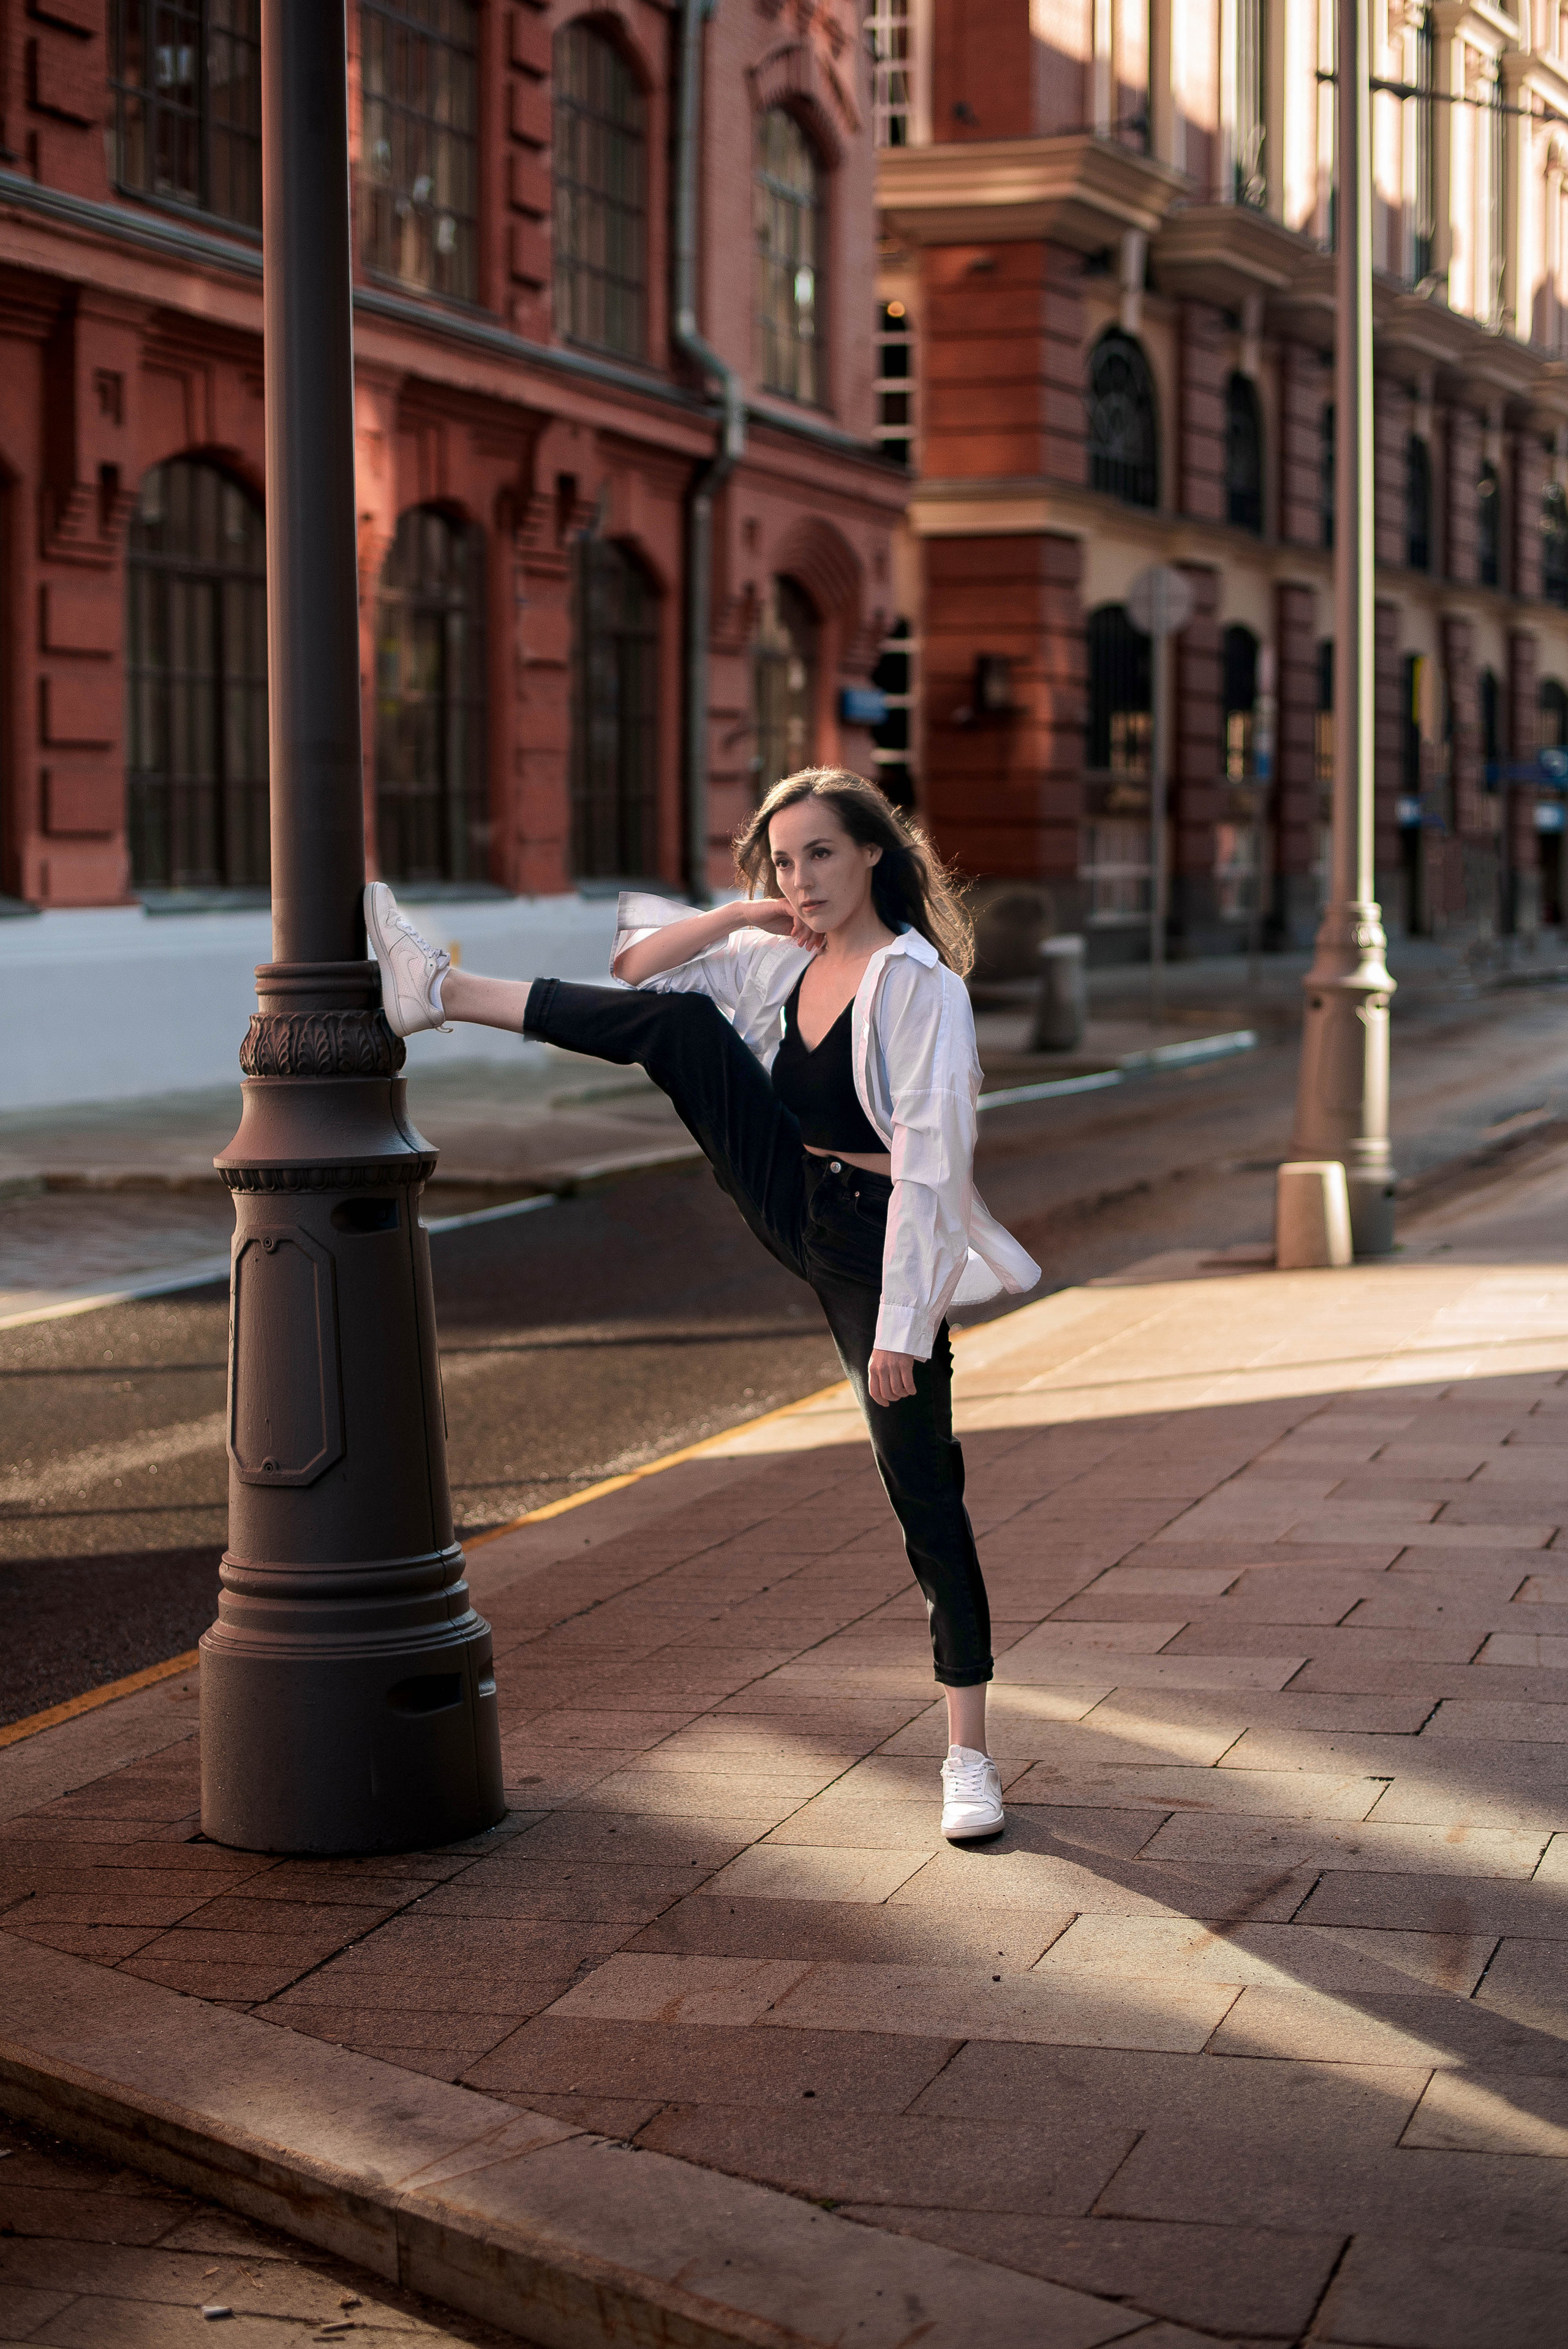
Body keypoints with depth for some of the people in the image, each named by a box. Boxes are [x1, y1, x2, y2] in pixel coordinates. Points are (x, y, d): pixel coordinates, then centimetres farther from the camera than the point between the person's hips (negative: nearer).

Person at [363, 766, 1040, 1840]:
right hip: (792, 1214, 6)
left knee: (924, 1490, -4)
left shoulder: (921, 986, -20)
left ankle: (969, 1754, 5)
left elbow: (930, 1165, -23)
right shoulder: (786, 960, 3)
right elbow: (639, 962, 12)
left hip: (876, 1247, -6)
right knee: (682, 1024, -9)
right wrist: (737, 915, -4)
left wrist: (903, 1325, -26)